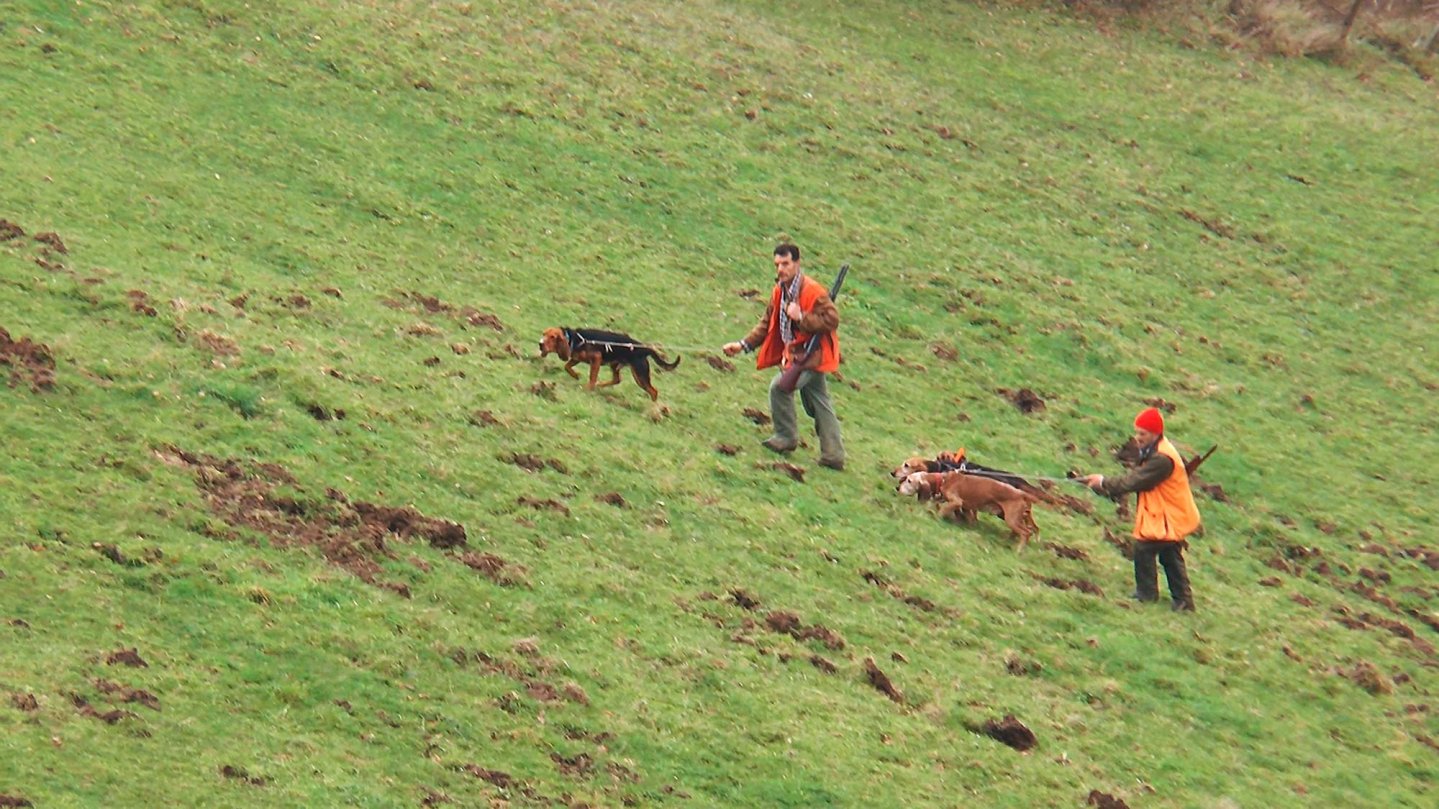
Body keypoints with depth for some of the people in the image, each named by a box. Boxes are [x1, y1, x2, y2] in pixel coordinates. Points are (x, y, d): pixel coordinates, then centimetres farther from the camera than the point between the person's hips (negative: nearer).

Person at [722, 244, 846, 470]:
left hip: (811, 355, -10)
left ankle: (786, 438, -4)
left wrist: (801, 317, -31)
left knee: (779, 386, -20)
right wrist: (744, 345, 8)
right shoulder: (779, 292, 8)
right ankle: (833, 455, 19)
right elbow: (767, 324, 16)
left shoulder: (813, 291, -20)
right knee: (819, 405, 13)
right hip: (795, 354, 10)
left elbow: (832, 319, -25)